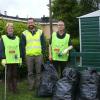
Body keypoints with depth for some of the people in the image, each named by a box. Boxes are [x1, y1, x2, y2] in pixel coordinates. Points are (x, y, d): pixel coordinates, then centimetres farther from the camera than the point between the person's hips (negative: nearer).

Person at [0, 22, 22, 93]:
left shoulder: (17, 38, 11)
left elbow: (19, 49, 14)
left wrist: (20, 58, 11)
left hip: (15, 60, 3)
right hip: (8, 60, -2)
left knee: (15, 74, 7)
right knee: (9, 75, 3)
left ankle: (15, 88, 15)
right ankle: (10, 88, 14)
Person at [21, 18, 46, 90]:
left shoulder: (40, 32, 9)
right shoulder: (24, 33, 8)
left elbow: (43, 43, 10)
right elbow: (22, 45, 8)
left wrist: (42, 52, -1)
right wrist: (24, 54, -1)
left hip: (39, 55, 0)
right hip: (29, 56, 0)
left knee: (38, 71, 6)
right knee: (30, 72, 5)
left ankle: (38, 86, 16)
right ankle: (31, 86, 14)